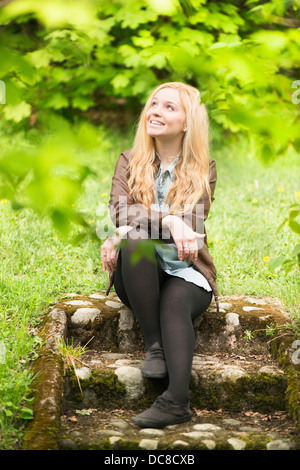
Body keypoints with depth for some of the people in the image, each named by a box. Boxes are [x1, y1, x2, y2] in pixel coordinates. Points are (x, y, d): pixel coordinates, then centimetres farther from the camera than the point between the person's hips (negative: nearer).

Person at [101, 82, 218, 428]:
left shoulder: (203, 170, 6)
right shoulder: (130, 161, 10)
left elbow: (189, 228, -9)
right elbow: (121, 213, -9)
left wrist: (122, 238, -21)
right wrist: (170, 222, -29)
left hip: (185, 272, -1)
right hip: (138, 275, 1)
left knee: (175, 302, -35)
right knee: (135, 242, -32)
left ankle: (176, 400, -49)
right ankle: (155, 345, -28)